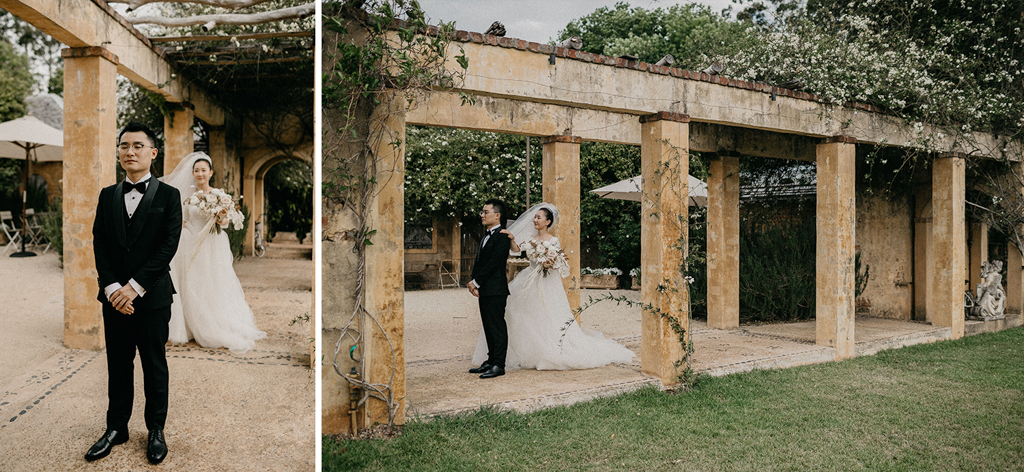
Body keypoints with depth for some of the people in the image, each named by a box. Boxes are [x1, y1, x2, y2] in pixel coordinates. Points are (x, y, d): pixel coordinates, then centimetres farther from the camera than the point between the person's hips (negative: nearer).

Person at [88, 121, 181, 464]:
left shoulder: (168, 195, -2)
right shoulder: (107, 196, 10)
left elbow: (168, 247, -10)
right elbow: (99, 245, 3)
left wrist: (134, 287, -15)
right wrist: (112, 287, -11)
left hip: (152, 297, -3)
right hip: (114, 297, 3)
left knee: (154, 366, 7)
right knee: (118, 365, 12)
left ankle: (156, 430, 20)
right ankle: (116, 428, 26)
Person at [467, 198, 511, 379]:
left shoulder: (502, 236, -12)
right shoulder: (486, 237, 18)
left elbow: (493, 263, -17)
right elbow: (478, 262, 16)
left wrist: (476, 282, -12)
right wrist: (474, 283, 3)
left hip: (495, 290, -9)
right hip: (484, 290, 9)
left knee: (497, 327, -4)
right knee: (489, 328, 14)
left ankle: (498, 365, 1)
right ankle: (490, 361, 22)